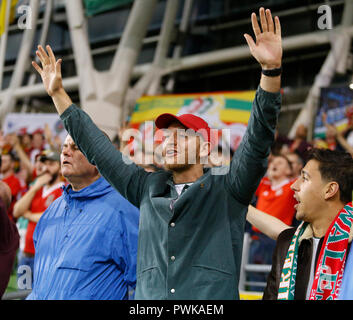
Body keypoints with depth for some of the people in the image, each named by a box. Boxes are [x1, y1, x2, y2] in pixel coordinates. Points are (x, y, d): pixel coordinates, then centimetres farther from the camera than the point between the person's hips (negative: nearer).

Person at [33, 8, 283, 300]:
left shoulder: (226, 190, 2)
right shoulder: (147, 188, 15)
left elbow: (258, 141, -11)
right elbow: (98, 148, 21)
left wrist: (271, 70, -23)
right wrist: (58, 94, 23)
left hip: (212, 300, -4)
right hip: (148, 297, 4)